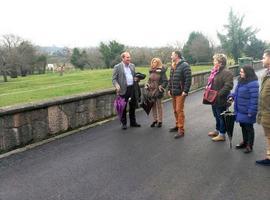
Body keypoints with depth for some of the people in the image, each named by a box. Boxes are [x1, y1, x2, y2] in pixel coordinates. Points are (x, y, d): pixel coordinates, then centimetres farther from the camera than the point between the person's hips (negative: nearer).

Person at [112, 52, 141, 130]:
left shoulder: (132, 66, 11)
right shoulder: (117, 67, -6)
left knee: (133, 106, 14)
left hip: (132, 88, 5)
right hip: (123, 90, -5)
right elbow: (114, 79, -7)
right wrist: (117, 86, -24)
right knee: (123, 107, 5)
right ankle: (124, 123, 17)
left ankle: (133, 122, 27)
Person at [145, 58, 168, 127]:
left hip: (158, 91, -5)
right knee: (153, 106, 11)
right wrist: (147, 84, 3)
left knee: (159, 106, 3)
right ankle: (154, 120, 23)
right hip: (151, 90, 5)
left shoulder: (161, 71, -8)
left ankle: (160, 121, 13)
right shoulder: (151, 71, 10)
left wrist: (162, 86, -24)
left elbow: (165, 81, -9)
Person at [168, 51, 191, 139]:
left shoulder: (184, 65, -12)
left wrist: (185, 91, -21)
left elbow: (188, 79, -17)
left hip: (180, 92, -8)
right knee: (175, 110, 15)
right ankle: (177, 125, 30)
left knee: (179, 110, -8)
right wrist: (169, 89, 11)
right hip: (173, 92, 8)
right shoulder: (173, 66, 14)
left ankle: (181, 130, -2)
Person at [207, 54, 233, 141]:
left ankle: (222, 134, 15)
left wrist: (219, 94, -27)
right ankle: (217, 130, 38)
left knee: (221, 117, 4)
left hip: (220, 100, -9)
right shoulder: (215, 71, 11)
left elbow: (228, 85, -27)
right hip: (214, 99, 9)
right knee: (216, 116, 22)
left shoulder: (226, 72, -19)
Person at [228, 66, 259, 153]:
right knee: (243, 126, 19)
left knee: (248, 127, 6)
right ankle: (245, 142, 36)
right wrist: (232, 96, 2)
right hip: (240, 110, 8)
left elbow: (254, 98, -23)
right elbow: (237, 92, 22)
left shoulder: (252, 84, -21)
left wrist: (251, 111, -23)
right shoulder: (241, 81, 8)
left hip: (247, 111, -8)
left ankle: (249, 145, 20)